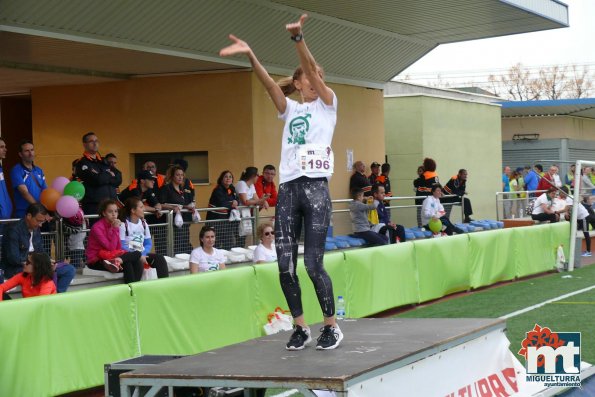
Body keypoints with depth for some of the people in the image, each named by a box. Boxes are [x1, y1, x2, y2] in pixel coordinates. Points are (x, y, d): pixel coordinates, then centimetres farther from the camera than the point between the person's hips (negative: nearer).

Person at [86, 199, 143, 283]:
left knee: (138, 264, -17)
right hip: (97, 261, -7)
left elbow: (118, 248, 4)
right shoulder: (97, 227, -15)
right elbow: (111, 248, -19)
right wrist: (115, 230, -21)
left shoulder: (114, 225, 7)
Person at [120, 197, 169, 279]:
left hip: (142, 254, 6)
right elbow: (122, 246, -14)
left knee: (160, 259, -17)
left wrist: (143, 255, -10)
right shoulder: (123, 224, -8)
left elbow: (148, 243, 11)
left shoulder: (143, 224, 13)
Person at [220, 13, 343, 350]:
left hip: (316, 188, -4)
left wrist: (298, 38, -21)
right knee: (285, 266, 0)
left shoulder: (327, 104, 9)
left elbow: (313, 71, -7)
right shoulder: (290, 108, 18)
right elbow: (269, 83, 2)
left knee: (314, 265, -8)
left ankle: (332, 326, 7)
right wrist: (251, 55, -14)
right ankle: (301, 328, 14)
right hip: (287, 189, 4)